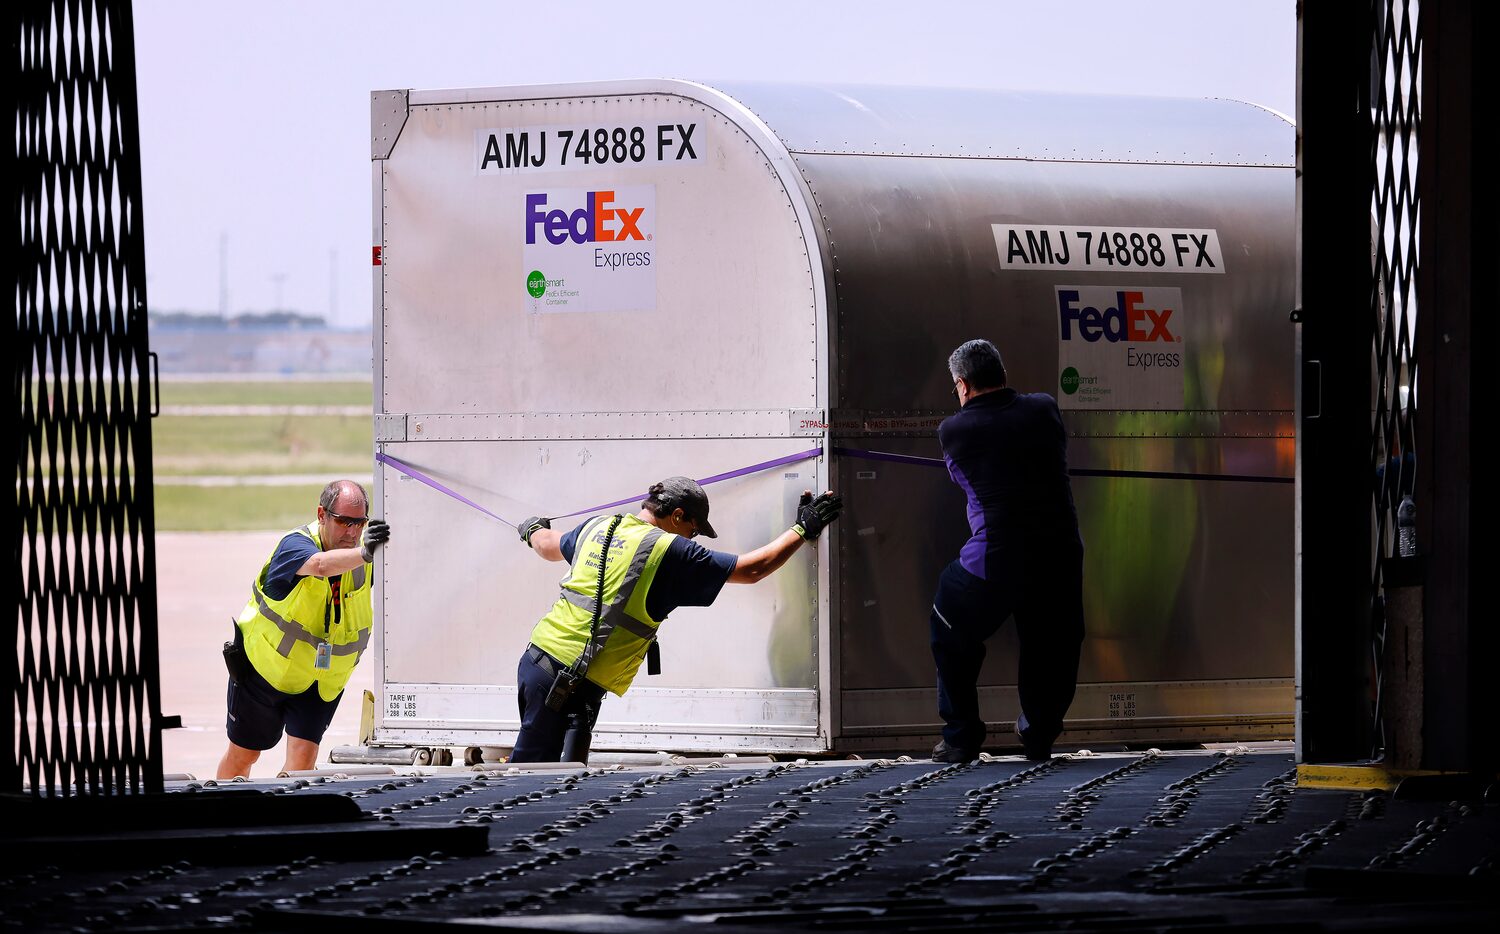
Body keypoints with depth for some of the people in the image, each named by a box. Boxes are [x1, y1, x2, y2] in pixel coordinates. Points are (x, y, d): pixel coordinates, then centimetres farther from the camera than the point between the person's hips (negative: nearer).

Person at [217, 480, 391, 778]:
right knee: (242, 754, 13)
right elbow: (320, 565, -50)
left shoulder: (361, 552, -13)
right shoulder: (296, 544, -28)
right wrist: (364, 553, -68)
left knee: (303, 756, -14)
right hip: (263, 671, -2)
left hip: (322, 683, 2)